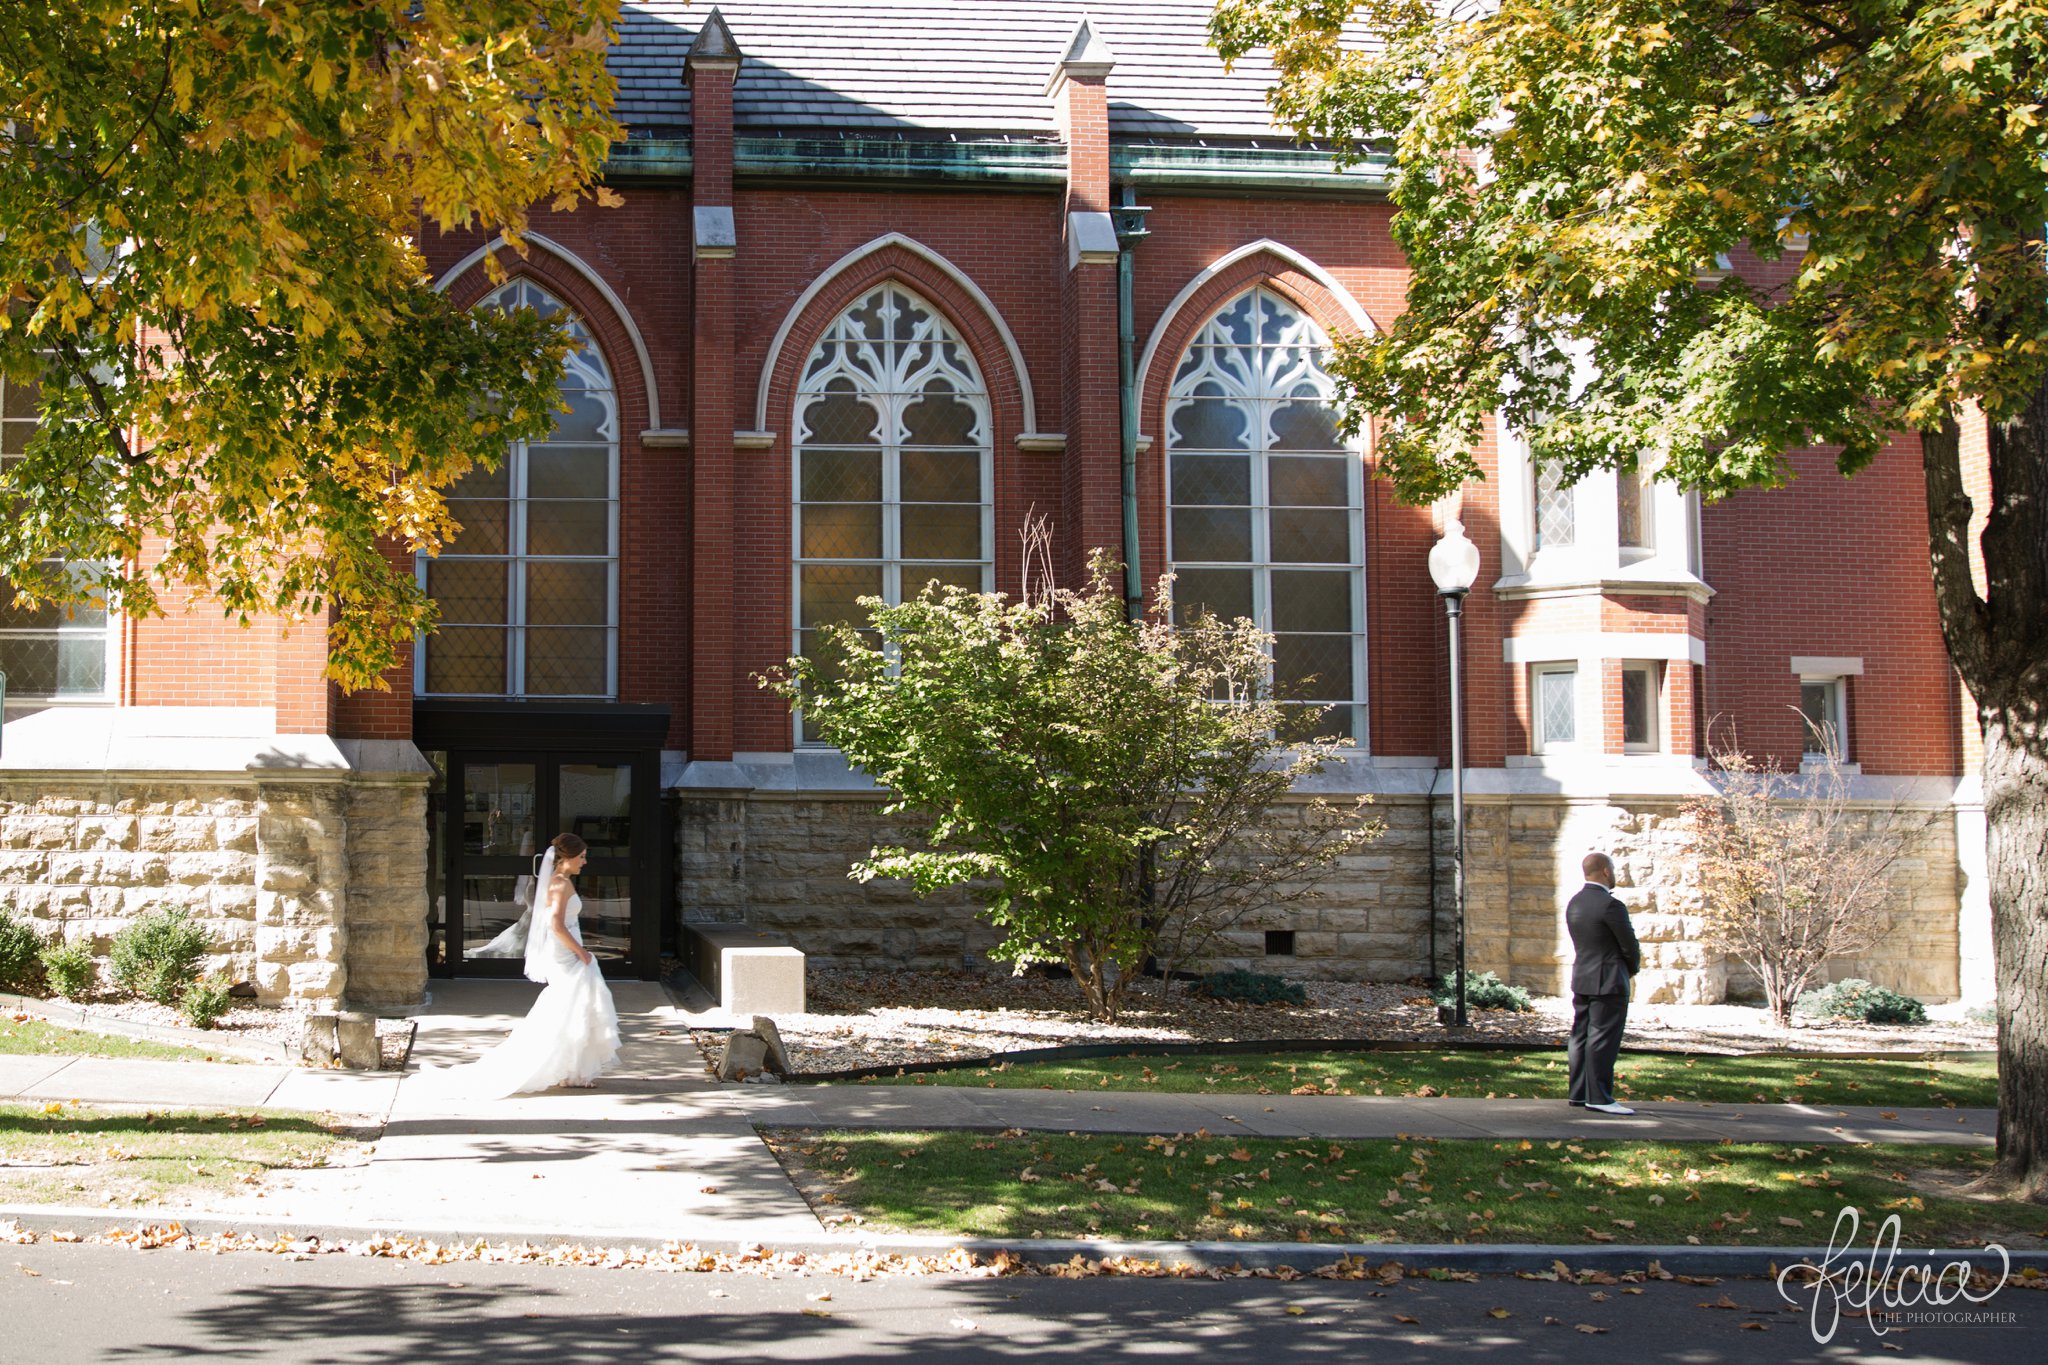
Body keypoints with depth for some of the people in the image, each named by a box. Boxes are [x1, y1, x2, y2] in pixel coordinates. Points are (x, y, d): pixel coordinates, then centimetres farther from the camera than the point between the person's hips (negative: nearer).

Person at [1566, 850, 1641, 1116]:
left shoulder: (1574, 904, 9)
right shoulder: (1610, 905, -18)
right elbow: (1630, 946, -13)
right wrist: (1633, 969, 9)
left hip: (1581, 980, 9)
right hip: (1608, 982, -9)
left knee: (1581, 1037, 11)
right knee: (1603, 1038, -7)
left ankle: (1579, 1093, 16)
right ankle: (1598, 1097, -7)